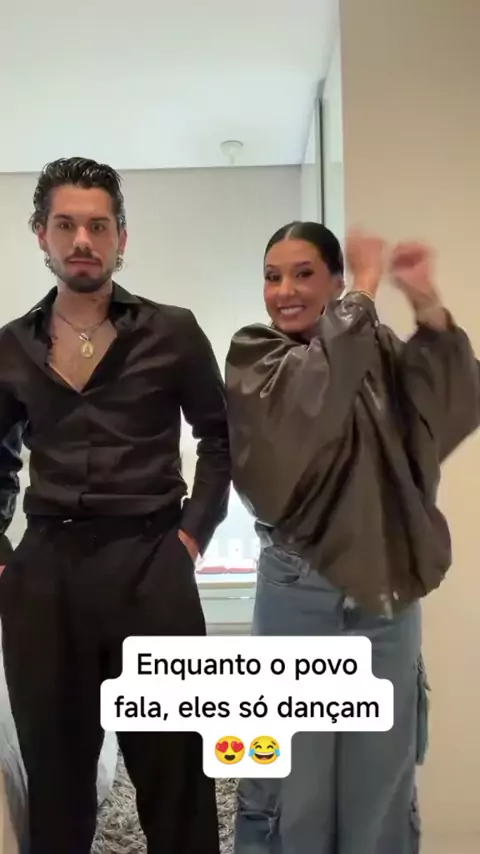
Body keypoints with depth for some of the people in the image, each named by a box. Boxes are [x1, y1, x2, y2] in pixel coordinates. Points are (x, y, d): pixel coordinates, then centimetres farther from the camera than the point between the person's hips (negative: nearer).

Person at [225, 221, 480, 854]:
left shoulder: (379, 350, 4)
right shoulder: (254, 356, -4)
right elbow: (310, 394, -25)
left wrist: (427, 305, -22)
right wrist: (366, 291, -19)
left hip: (388, 592, 3)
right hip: (300, 594, -3)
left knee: (382, 773, 17)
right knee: (295, 775, 11)